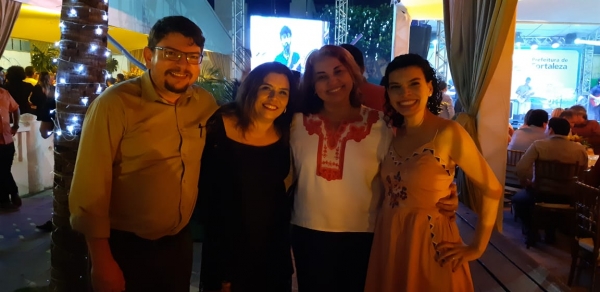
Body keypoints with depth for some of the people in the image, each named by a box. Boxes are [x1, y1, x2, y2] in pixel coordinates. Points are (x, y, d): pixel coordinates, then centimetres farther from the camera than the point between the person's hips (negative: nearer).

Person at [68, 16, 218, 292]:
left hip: (179, 242, 5)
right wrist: (102, 261, -15)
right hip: (125, 248, -5)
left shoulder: (206, 103, -3)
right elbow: (90, 187, -18)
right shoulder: (115, 103, -18)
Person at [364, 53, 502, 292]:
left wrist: (477, 248, -7)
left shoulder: (449, 133, -14)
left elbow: (492, 190, -9)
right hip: (388, 242, 5)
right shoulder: (392, 133, 2)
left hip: (430, 245, -5)